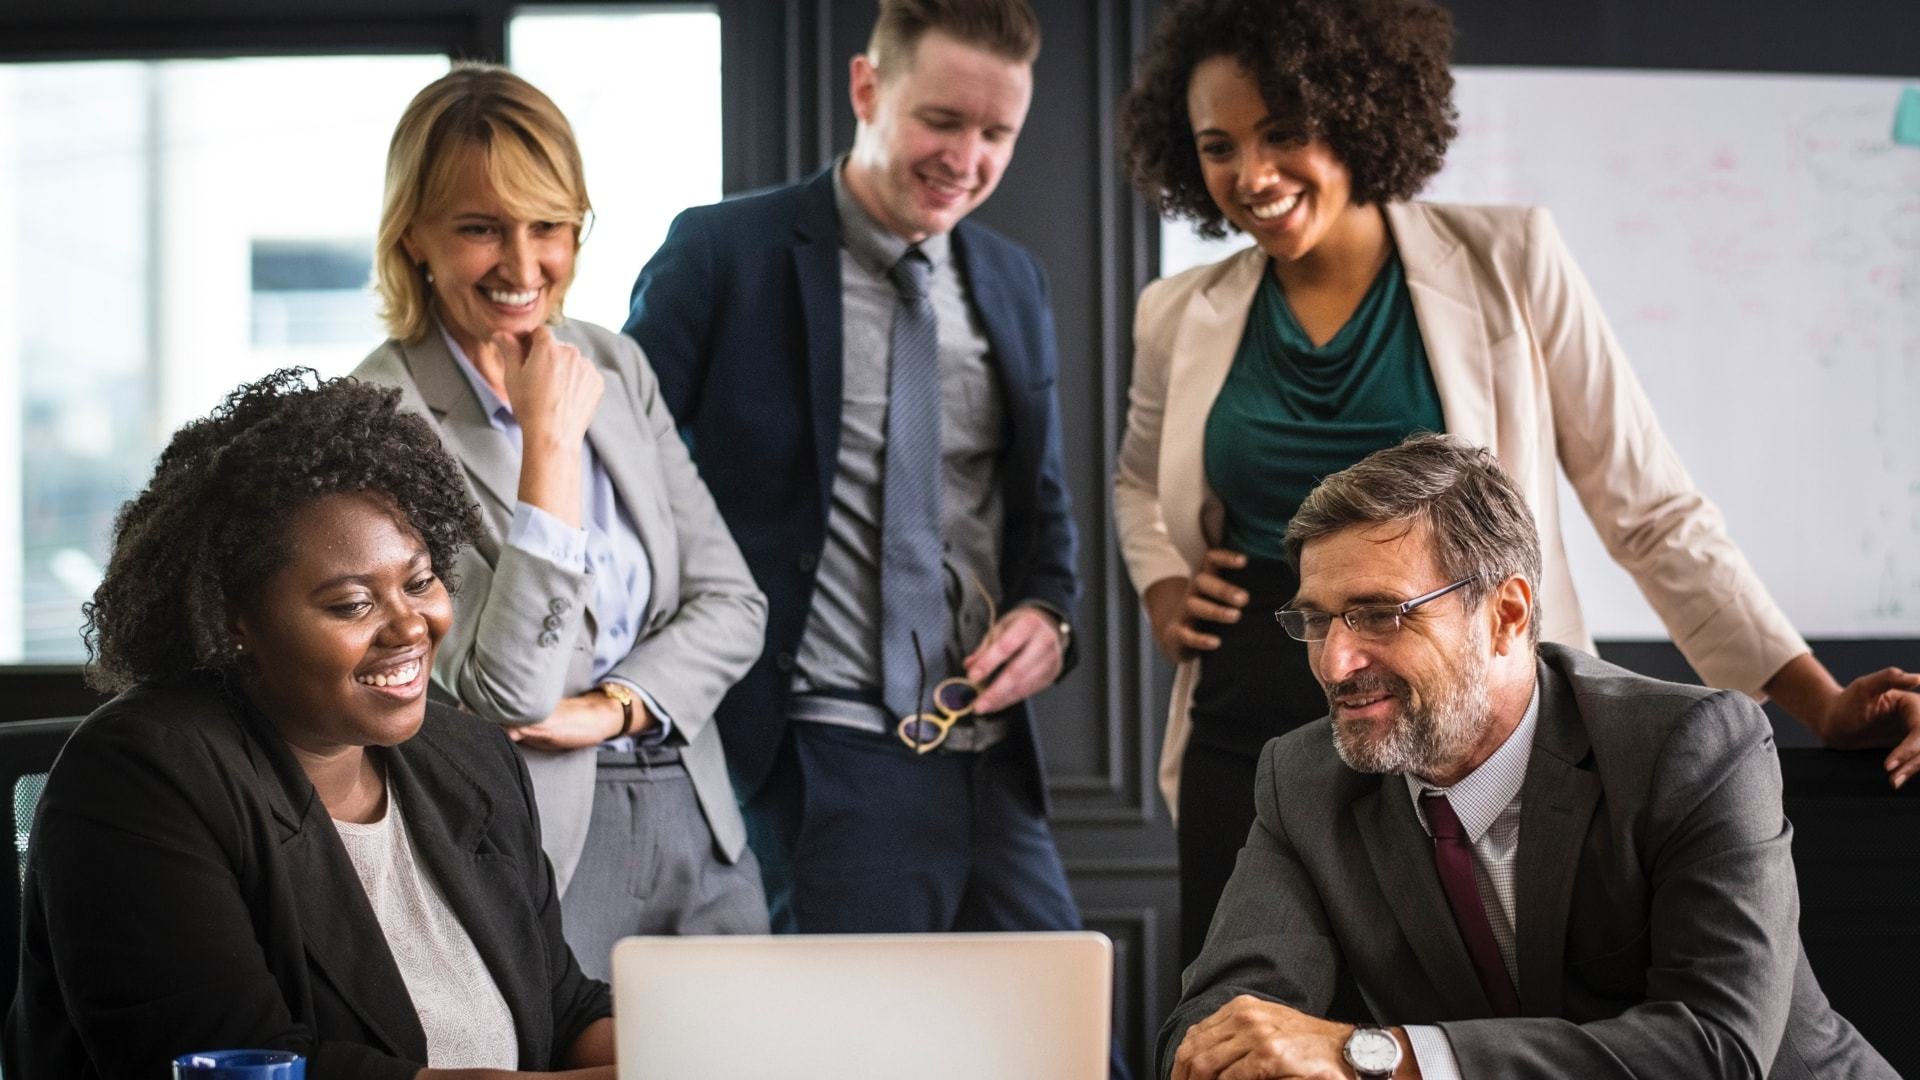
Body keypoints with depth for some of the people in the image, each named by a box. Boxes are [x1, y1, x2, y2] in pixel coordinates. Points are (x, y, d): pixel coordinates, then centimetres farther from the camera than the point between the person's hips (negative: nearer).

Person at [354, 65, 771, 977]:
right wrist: (550, 441, -21)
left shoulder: (616, 365, 7)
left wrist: (613, 707, -10)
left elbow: (730, 600, 8)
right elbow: (506, 695, -19)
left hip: (697, 821, 6)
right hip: (540, 836, -6)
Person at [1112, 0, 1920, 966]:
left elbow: (1651, 511, -1)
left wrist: (1821, 704, -7)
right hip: (1250, 747, 3)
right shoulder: (1182, 321, 6)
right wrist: (1161, 588, 7)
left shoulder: (1508, 264, -2)